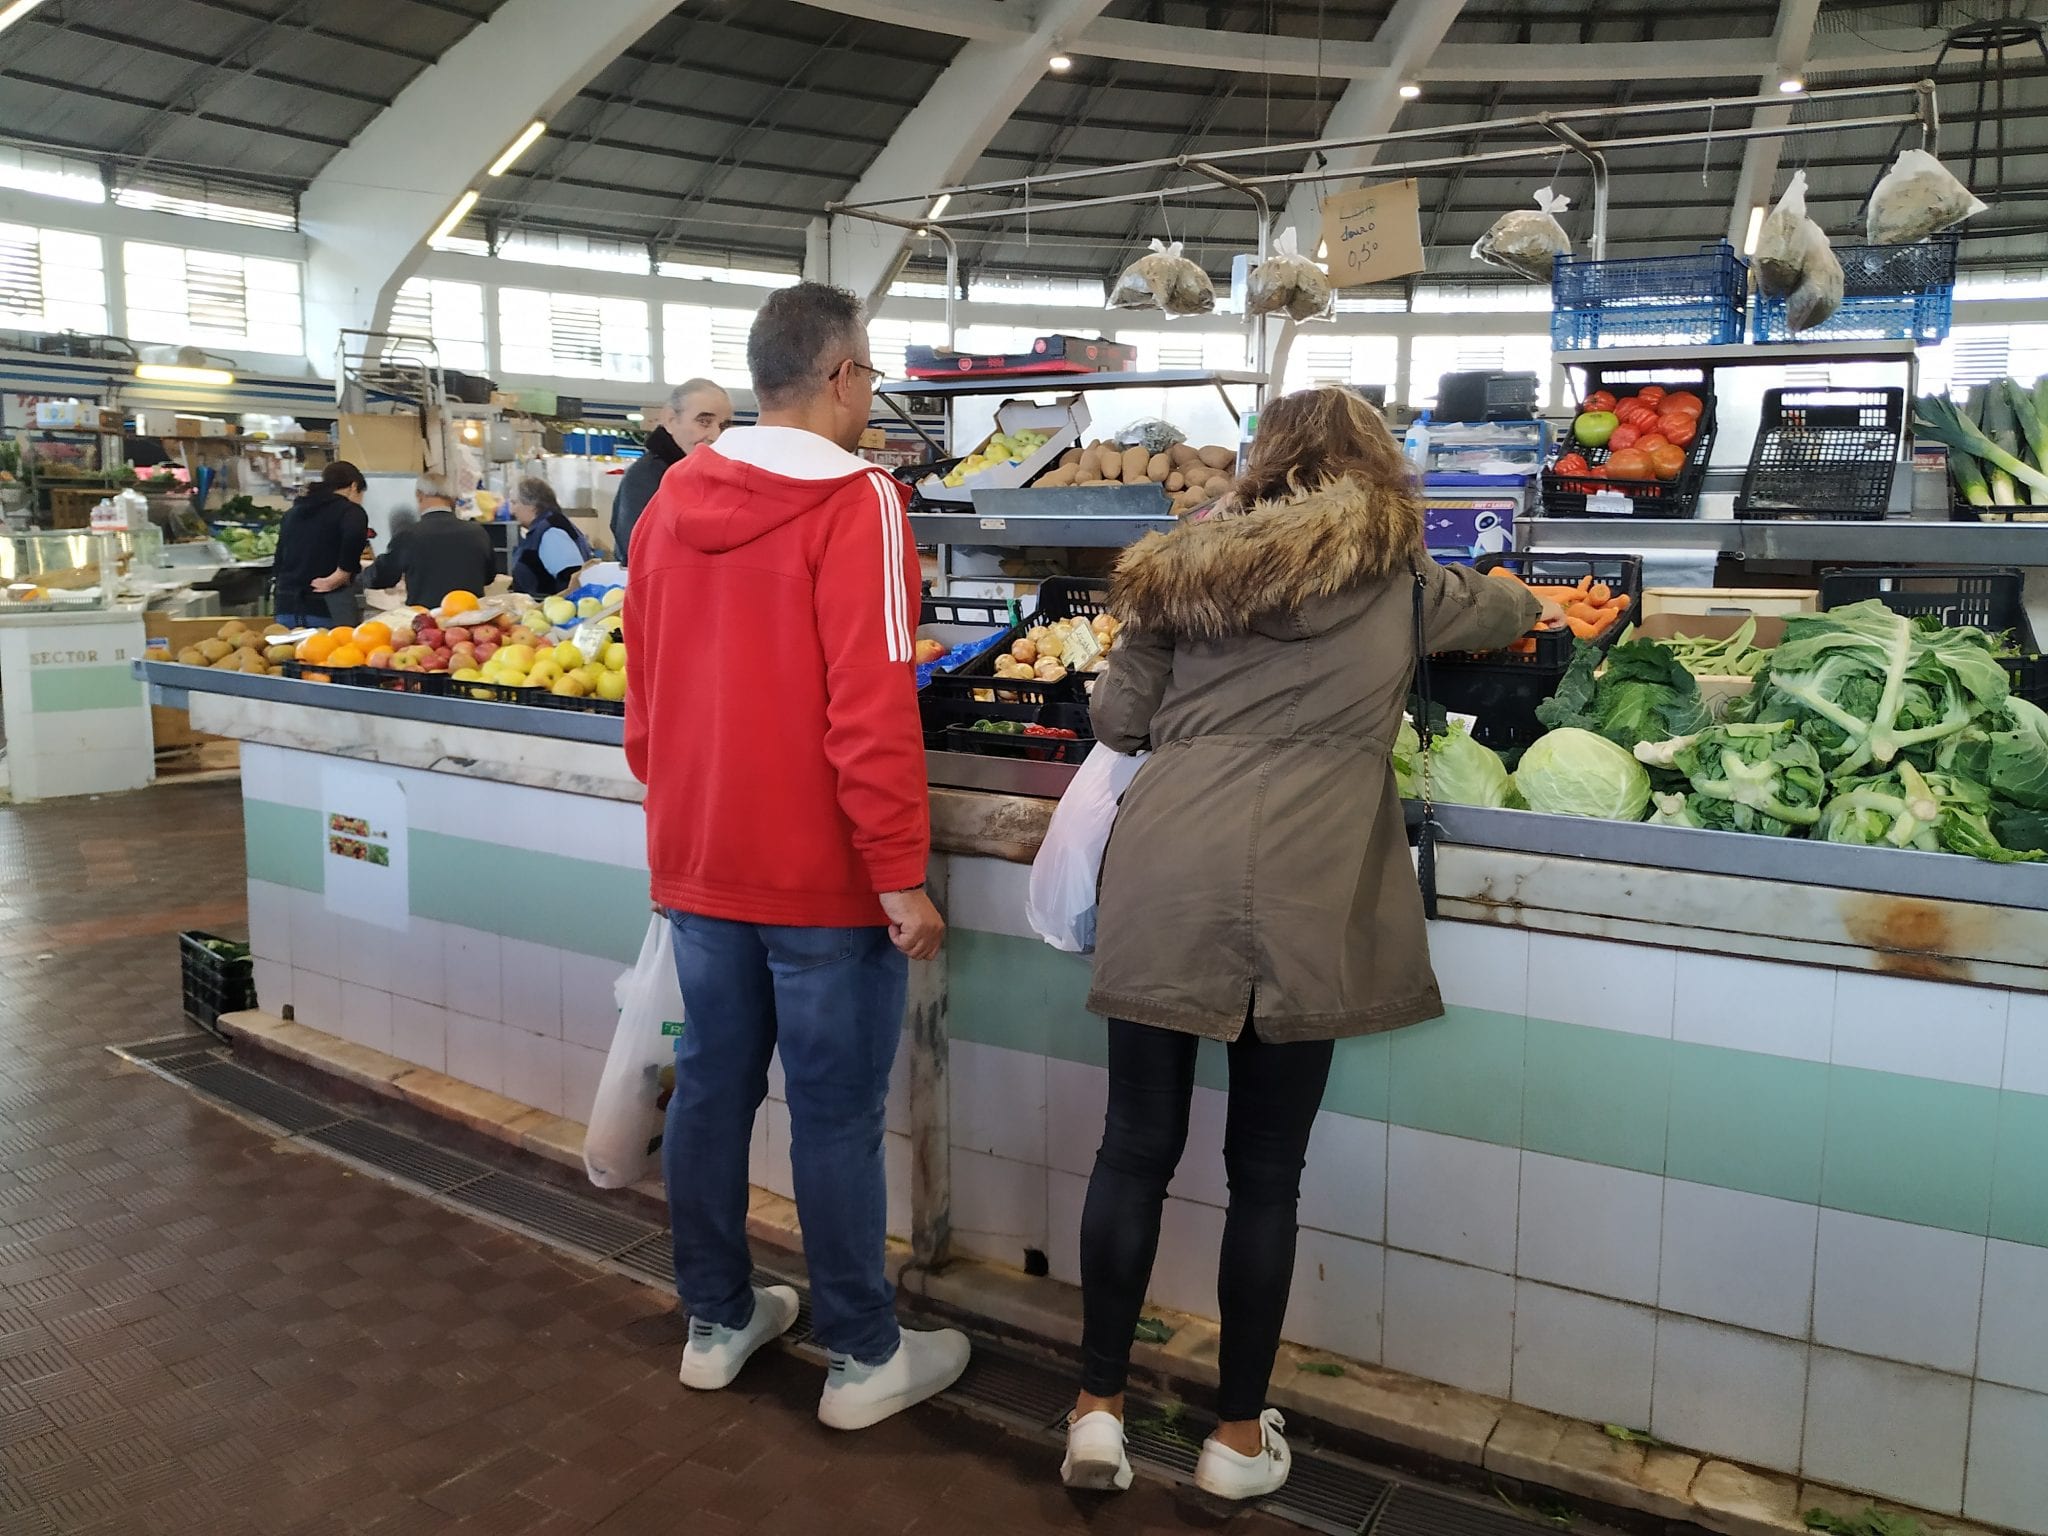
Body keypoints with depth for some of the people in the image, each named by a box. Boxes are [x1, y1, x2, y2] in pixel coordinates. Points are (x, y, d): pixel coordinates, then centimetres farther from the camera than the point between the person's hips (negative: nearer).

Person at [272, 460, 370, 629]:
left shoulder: (292, 512, 21)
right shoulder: (349, 510, -2)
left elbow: (278, 564, 24)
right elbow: (355, 536, -24)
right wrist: (338, 577, -15)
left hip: (286, 607, 6)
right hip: (325, 608, -6)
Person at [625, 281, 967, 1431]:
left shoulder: (673, 502, 7)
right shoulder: (854, 501, -15)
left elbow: (646, 688, 13)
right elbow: (871, 705, -21)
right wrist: (903, 873, -17)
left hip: (697, 859, 7)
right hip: (821, 872, -7)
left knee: (713, 1086, 15)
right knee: (837, 1111, 4)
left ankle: (717, 1323, 31)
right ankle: (865, 1359, 18)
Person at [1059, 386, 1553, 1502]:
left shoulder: (1186, 568, 14)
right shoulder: (1399, 580, 12)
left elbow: (1118, 720, 11)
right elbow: (1506, 611, 32)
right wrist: (1527, 607, 55)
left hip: (1161, 876, 2)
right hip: (1300, 897, -1)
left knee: (1135, 1149, 12)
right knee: (1266, 1172, 10)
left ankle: (1097, 1409, 22)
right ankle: (1238, 1437, 25)